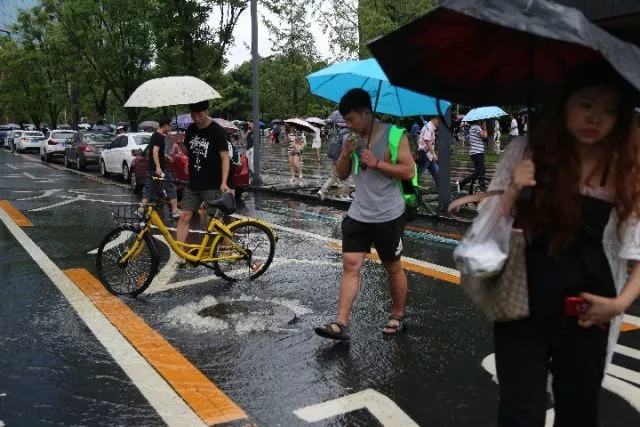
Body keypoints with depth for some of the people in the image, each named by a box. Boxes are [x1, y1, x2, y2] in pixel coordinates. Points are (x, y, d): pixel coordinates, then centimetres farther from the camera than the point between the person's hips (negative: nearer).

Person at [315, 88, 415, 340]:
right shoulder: (352, 138, 6)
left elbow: (408, 171, -16)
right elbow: (342, 175, 9)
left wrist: (377, 163, -23)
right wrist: (346, 154, -10)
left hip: (389, 217, -5)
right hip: (358, 215, 5)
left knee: (393, 268, 10)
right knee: (350, 265, -2)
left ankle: (398, 317, 29)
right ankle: (341, 324, -1)